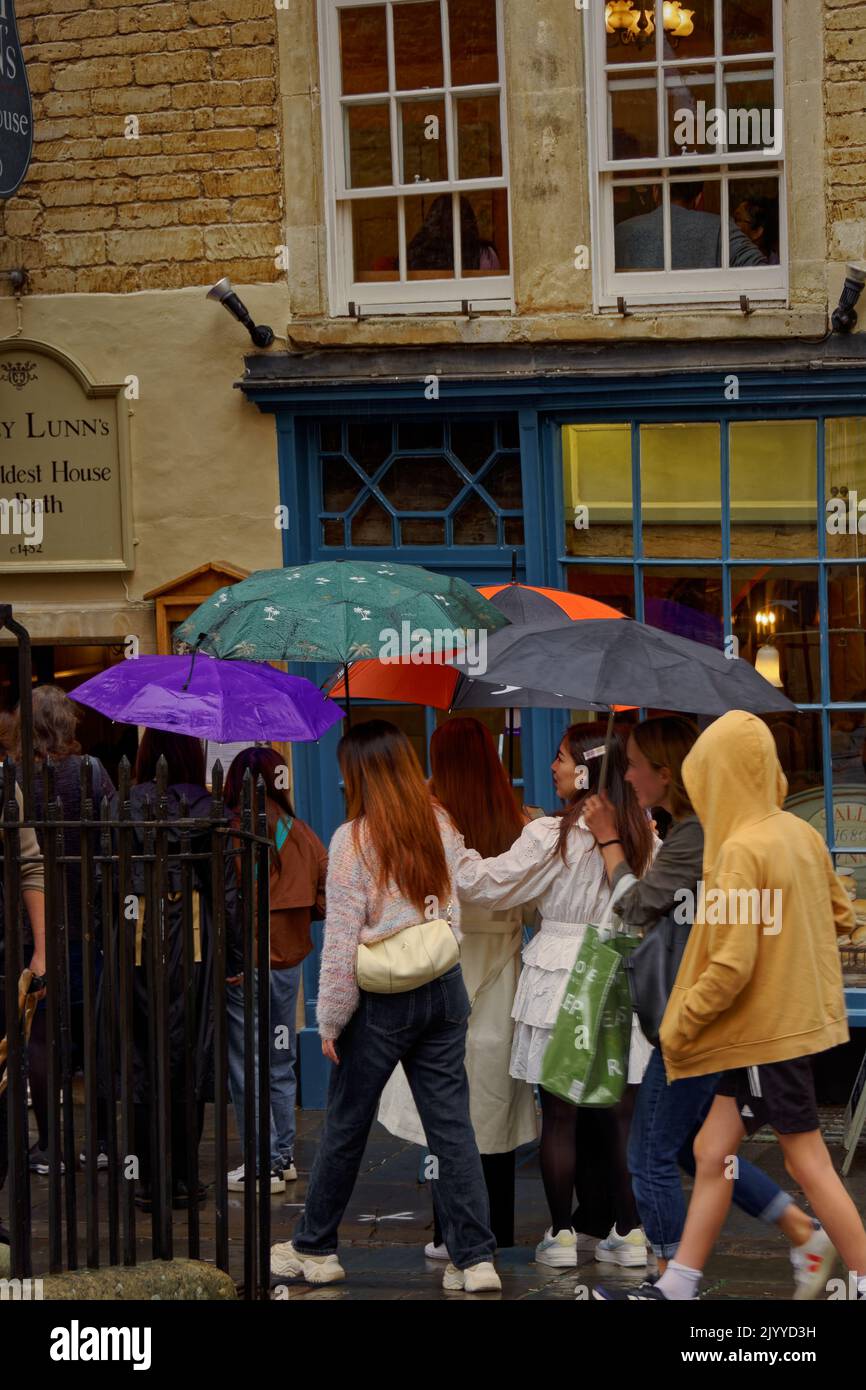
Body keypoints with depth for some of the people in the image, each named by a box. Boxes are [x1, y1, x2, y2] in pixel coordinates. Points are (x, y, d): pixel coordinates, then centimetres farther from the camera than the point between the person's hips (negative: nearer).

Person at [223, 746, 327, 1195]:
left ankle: (265, 1164, 2)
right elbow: (327, 900, 4)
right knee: (281, 1065, 18)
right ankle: (285, 1155, 24)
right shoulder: (302, 834, 0)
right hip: (289, 963, 6)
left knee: (246, 1069, 2)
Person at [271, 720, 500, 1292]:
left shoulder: (354, 839, -14)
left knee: (345, 1126, 10)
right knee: (452, 1125, 5)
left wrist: (331, 1020, -5)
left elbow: (343, 940, -12)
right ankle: (475, 1257, 2)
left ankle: (315, 1248, 24)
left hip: (382, 1001, -4)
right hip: (444, 988, 4)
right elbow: (454, 912, 10)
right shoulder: (443, 827, 1)